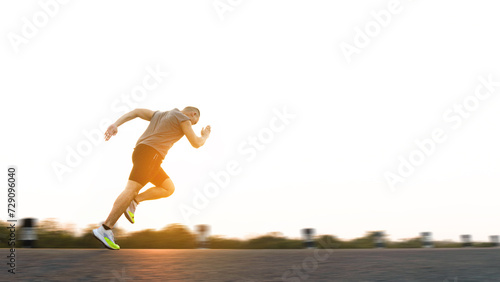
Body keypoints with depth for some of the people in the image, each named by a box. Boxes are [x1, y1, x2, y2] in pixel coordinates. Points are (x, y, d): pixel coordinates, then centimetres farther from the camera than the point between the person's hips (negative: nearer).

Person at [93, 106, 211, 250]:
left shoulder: (160, 114, 29)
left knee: (169, 189, 11)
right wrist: (205, 136, 27)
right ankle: (105, 229, -25)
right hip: (150, 153, -9)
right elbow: (196, 143, 4)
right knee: (131, 190, -17)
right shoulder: (183, 118, 5)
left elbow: (136, 112, 19)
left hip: (140, 151, 9)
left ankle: (133, 201, -4)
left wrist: (115, 125, 8)